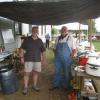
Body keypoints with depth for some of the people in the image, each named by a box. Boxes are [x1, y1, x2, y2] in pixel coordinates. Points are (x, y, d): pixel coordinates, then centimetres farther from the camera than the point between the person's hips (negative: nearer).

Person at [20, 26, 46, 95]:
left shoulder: (40, 41, 7)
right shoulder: (27, 39, 0)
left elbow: (43, 50, 12)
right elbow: (22, 49, 2)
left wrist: (43, 58, 9)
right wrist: (22, 57, -3)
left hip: (37, 59, 3)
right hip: (28, 59, -2)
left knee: (35, 73, 11)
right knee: (27, 73, -1)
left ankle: (35, 85, 27)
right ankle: (26, 87, 11)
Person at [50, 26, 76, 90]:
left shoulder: (70, 38, -4)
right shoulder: (58, 38, 7)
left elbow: (74, 49, -4)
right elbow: (55, 48, 14)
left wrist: (71, 57, -13)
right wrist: (56, 55, 3)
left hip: (67, 59, -3)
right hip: (58, 59, 4)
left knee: (67, 72, 8)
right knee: (57, 72, 10)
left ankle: (66, 85, 25)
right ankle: (56, 85, 23)